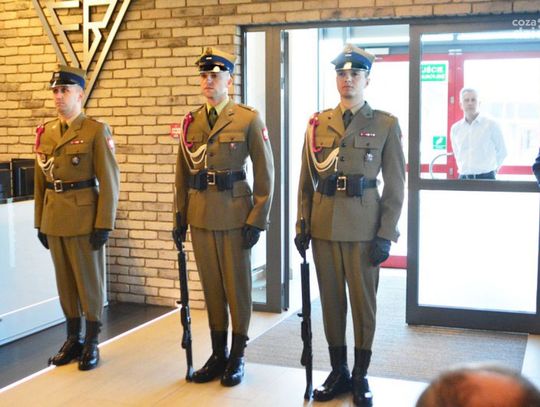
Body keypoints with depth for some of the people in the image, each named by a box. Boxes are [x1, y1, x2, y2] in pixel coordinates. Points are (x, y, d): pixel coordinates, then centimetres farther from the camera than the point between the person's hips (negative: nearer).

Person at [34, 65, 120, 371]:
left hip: (85, 219, -5)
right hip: (54, 220, 5)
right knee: (65, 281, 13)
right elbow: (40, 181, 13)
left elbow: (109, 181, -10)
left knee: (91, 281, 5)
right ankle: (73, 339, 26)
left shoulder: (96, 131, -6)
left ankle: (92, 343, 17)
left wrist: (104, 225, -14)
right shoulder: (45, 132, 10)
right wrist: (40, 223, 10)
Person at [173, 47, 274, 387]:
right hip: (200, 215, 4)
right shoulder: (191, 122, 8)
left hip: (235, 214, -4)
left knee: (237, 285, 6)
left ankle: (237, 356, 19)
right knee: (211, 285, 11)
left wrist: (257, 220, -10)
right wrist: (180, 218, 8)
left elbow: (265, 174, -6)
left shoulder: (249, 119, -5)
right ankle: (218, 353, 24)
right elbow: (182, 174, 11)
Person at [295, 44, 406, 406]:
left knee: (363, 301, 5)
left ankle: (361, 376, 20)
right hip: (324, 224, 3)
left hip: (363, 226, -3)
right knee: (331, 299, 10)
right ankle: (338, 371, 24)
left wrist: (386, 235, -7)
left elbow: (396, 185, -2)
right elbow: (306, 180, 9)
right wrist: (302, 225, 3)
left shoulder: (386, 124, 0)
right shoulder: (318, 123, 8)